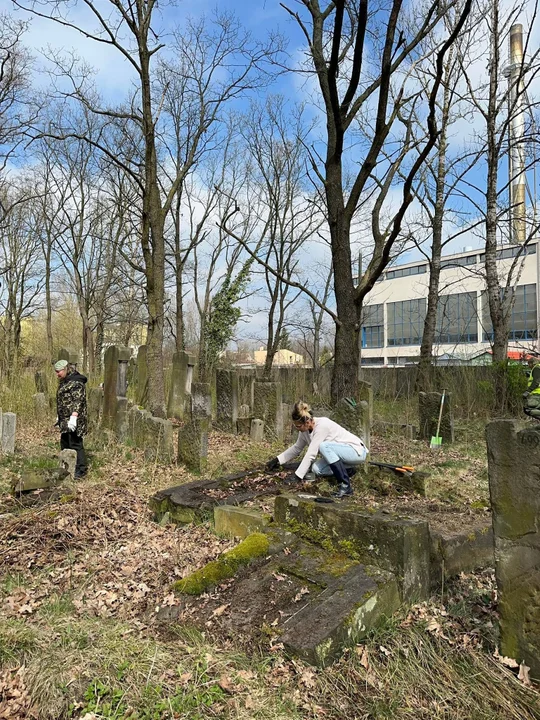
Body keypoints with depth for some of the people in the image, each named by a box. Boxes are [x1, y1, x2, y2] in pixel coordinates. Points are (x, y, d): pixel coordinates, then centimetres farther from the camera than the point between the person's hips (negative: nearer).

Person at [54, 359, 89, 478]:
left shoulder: (76, 382, -15)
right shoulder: (64, 382, 17)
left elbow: (78, 401, -22)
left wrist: (73, 417, -28)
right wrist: (59, 417, 25)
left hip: (73, 420, -10)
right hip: (65, 420, 10)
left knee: (75, 444, -6)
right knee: (65, 444, 17)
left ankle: (81, 470, 2)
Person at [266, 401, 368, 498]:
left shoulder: (321, 426, -28)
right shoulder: (305, 429, -4)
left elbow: (311, 454, -31)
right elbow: (297, 448, 10)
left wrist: (297, 476, -29)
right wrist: (278, 460, 2)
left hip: (357, 451, -8)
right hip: (342, 453, 8)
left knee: (324, 446, -32)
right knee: (316, 469, -14)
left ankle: (345, 486, -24)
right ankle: (347, 471, 9)